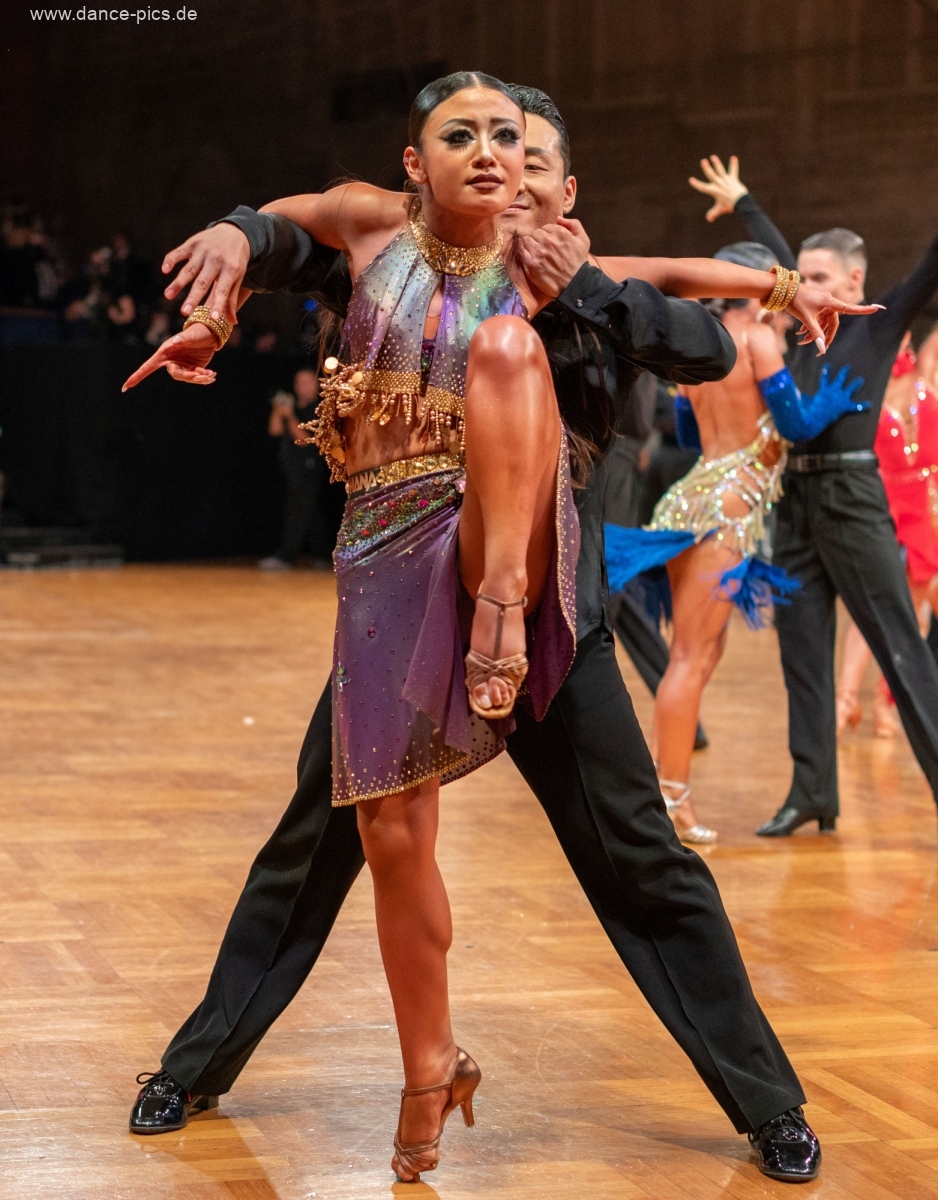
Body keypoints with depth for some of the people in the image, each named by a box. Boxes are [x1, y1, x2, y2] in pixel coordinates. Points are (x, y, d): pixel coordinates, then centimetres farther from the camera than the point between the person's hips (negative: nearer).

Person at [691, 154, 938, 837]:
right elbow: (781, 260, 32)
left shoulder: (883, 322, 1)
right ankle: (813, 794, 9)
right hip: (796, 499, 7)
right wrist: (743, 203, 45)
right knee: (803, 654, 6)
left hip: (850, 496, -7)